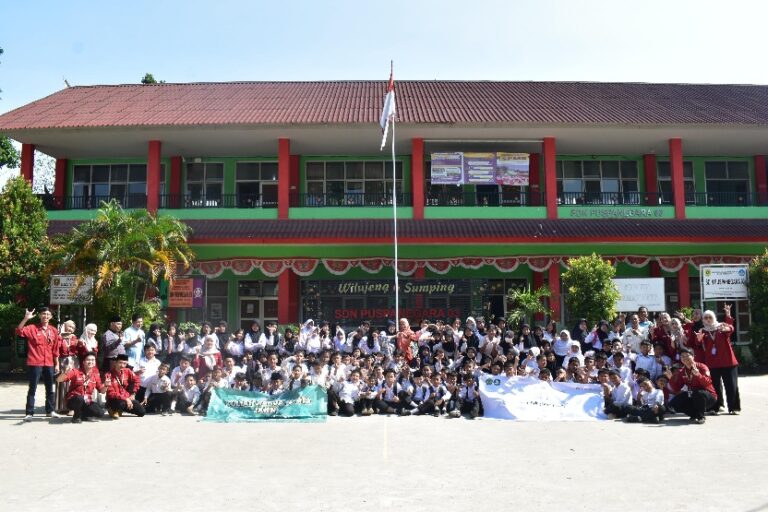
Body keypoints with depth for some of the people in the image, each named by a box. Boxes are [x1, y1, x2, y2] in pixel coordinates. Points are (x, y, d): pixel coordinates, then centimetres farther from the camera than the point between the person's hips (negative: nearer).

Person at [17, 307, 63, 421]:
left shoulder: (54, 331, 8)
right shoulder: (32, 328, -2)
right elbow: (19, 331, -20)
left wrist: (57, 364, 11)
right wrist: (26, 319, -30)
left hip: (49, 364, 4)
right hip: (34, 364, -4)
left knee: (50, 388, 12)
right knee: (32, 389, -1)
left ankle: (50, 410, 23)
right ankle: (29, 413, 4)